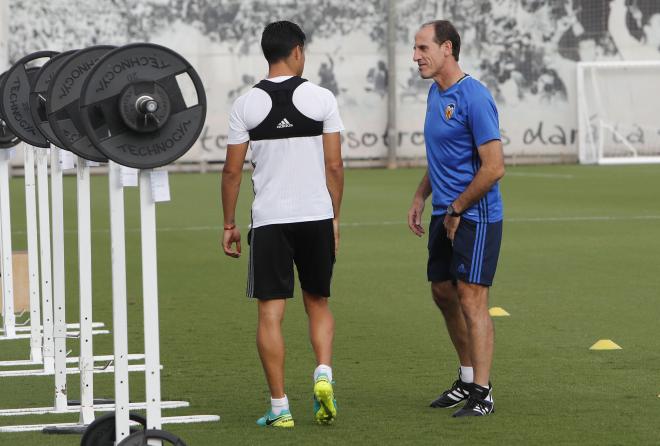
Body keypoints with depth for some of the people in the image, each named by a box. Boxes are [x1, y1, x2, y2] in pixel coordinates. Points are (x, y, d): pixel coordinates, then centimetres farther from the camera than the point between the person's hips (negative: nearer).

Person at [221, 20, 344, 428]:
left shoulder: (246, 105, -1)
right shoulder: (322, 99, -2)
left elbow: (232, 170, 0)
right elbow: (334, 166, -2)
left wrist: (229, 224, 9)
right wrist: (335, 218, 9)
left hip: (269, 221, -1)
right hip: (316, 217, 1)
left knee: (270, 313, 1)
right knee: (318, 304, 17)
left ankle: (280, 407, -1)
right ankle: (324, 374, -7)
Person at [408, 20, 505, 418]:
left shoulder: (474, 97, -17)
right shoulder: (435, 93, 12)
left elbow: (494, 168, -21)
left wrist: (456, 210, -14)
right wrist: (421, 197, 15)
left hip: (475, 216, -9)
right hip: (445, 213, 9)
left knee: (471, 298, -10)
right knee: (443, 292, 14)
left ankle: (482, 394, -6)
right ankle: (469, 378, 28)